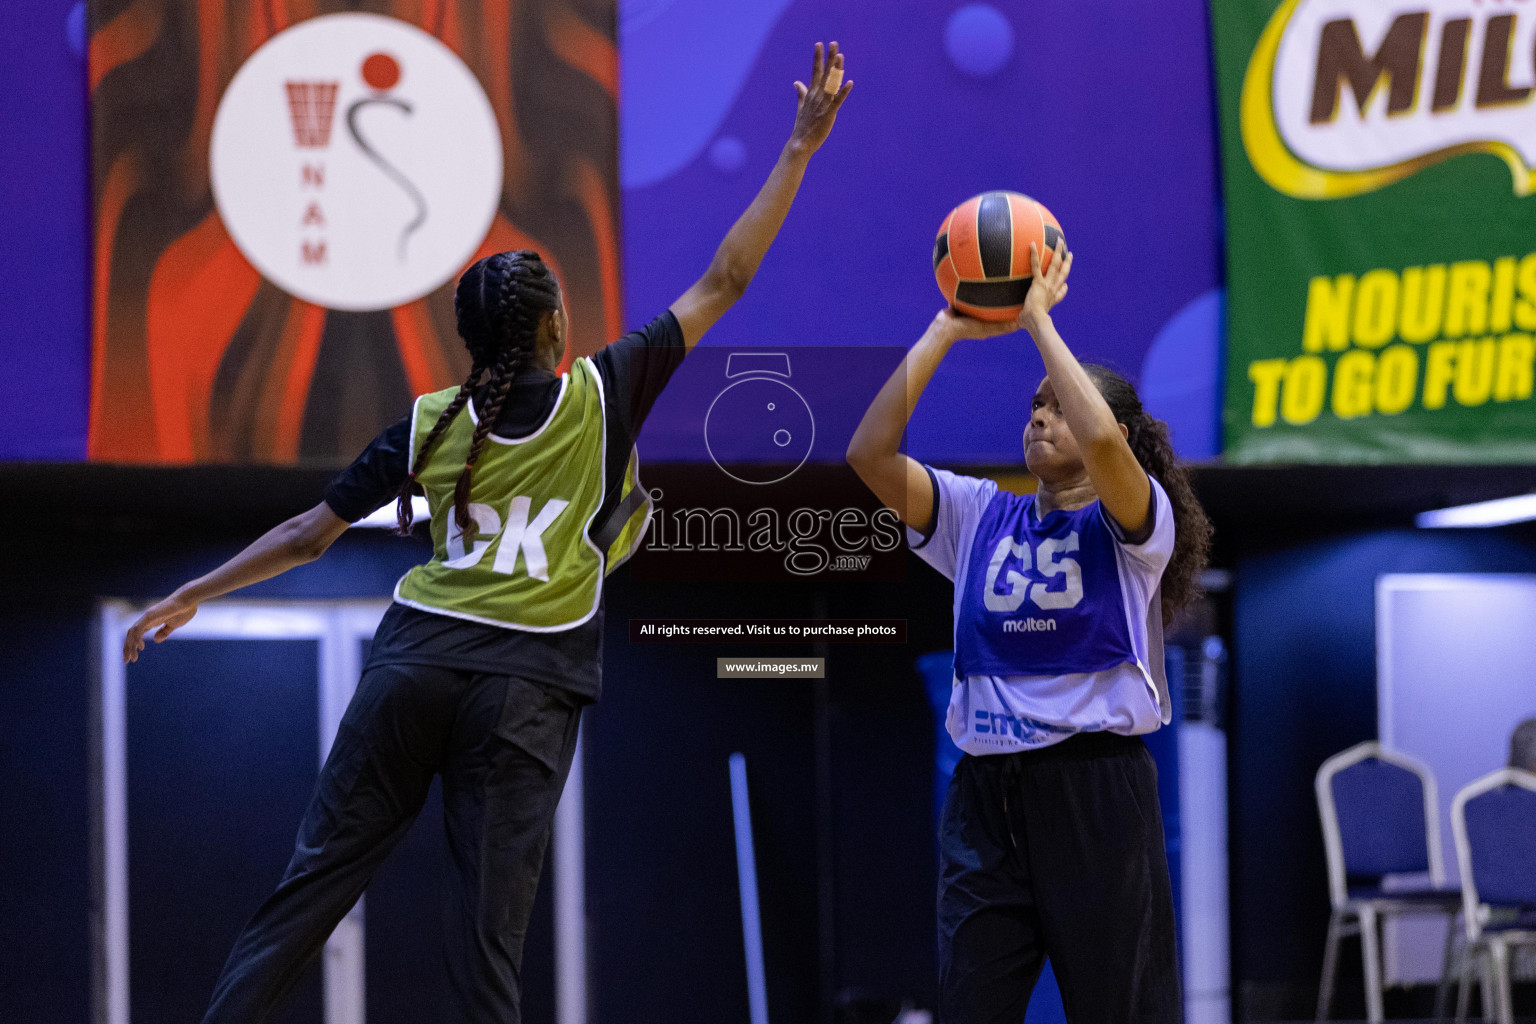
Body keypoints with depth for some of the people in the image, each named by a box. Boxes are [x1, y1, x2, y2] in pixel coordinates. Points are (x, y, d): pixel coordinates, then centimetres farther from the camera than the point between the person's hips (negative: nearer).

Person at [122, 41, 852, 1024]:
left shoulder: (429, 426, 5)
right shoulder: (601, 398, -2)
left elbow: (310, 536, 9)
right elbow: (723, 283, 2)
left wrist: (189, 596, 21)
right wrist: (801, 147, 6)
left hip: (416, 659, 2)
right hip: (525, 688, -2)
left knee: (317, 878, 9)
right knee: (489, 926, -1)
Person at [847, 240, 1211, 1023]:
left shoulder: (1132, 524, -1)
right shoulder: (981, 515, 11)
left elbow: (1103, 441, -24)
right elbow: (869, 452, -1)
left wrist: (1038, 320, -14)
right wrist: (946, 332, -2)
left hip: (1094, 789, -4)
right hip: (985, 788, 4)